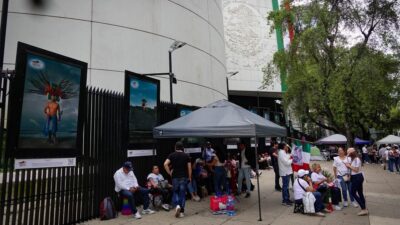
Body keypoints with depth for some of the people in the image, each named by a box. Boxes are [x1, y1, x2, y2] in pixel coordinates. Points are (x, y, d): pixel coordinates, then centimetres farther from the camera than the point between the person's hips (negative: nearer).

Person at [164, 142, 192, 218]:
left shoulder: (172, 155, -1)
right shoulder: (186, 156, 2)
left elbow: (165, 164, -13)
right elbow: (189, 167, 0)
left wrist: (169, 173, -3)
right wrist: (190, 177, 10)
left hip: (175, 177, -1)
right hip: (184, 177, 1)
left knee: (175, 192, 14)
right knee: (182, 193, 8)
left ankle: (177, 205, -10)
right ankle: (181, 211, 10)